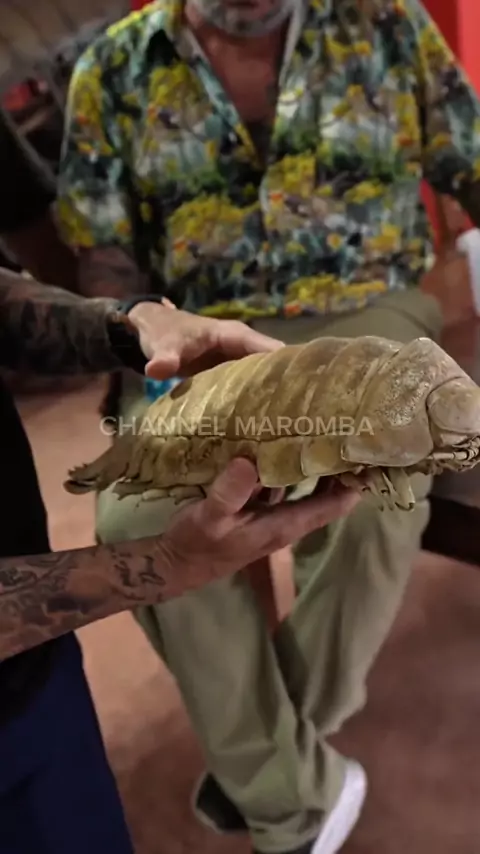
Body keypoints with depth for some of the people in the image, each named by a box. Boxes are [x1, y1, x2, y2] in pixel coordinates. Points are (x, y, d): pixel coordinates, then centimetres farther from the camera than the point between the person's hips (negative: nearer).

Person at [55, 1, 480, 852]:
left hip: (369, 315, 0)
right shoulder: (114, 68, 8)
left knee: (369, 503, -31)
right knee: (141, 520, -28)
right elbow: (103, 253, 5)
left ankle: (260, 763, -2)